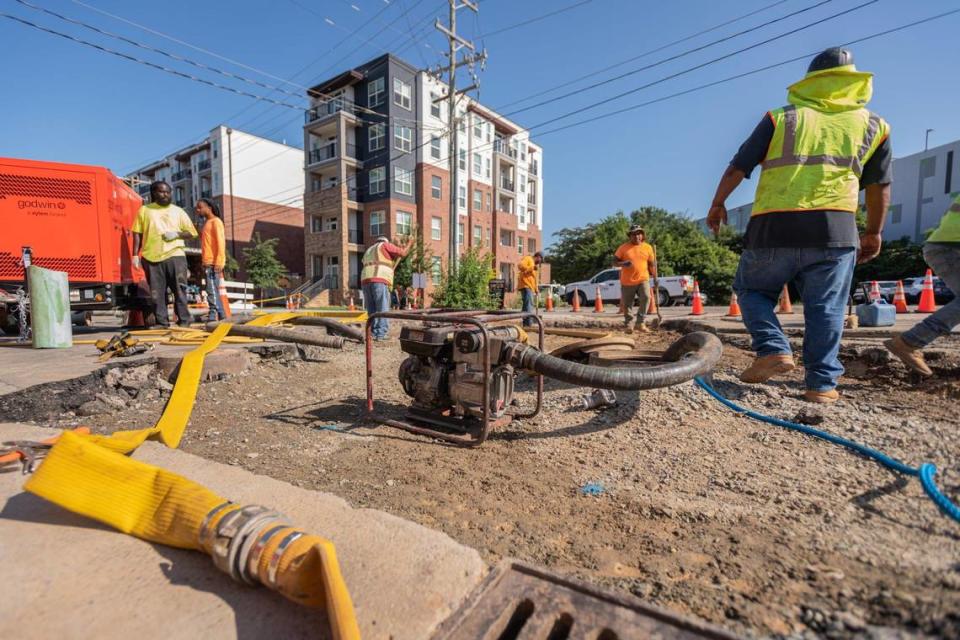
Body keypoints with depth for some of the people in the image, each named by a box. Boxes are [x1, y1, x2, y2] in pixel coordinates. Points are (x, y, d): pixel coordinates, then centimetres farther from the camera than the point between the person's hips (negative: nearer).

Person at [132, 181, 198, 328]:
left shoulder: (178, 211, 15)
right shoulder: (144, 210, 15)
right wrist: (135, 255, 2)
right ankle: (162, 322, 6)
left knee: (180, 290, -5)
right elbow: (137, 234, 11)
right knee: (157, 292, 1)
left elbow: (191, 232, 12)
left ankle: (184, 321, -2)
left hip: (175, 255, -1)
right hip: (152, 257, 1)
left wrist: (177, 234, -8)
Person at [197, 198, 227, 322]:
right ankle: (221, 316, 12)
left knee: (212, 290, -13)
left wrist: (219, 262, -21)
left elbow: (221, 242, -14)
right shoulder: (206, 223, 22)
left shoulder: (216, 221, -4)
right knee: (214, 290, 9)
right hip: (207, 263, 9)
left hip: (214, 263, -9)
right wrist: (203, 263, 15)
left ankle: (213, 317, -13)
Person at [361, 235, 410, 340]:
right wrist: (408, 245, 26)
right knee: (383, 310, -6)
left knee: (372, 311, 8)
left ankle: (374, 334, 2)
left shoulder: (368, 252, 33)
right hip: (379, 282, -6)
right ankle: (381, 334, -12)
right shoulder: (385, 245, 13)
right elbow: (402, 253, 8)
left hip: (365, 281, 6)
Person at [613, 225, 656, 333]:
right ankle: (627, 324, 24)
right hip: (627, 281, -1)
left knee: (646, 297, -21)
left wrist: (655, 277, 7)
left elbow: (651, 264, 13)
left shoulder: (648, 247, 6)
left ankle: (640, 322, -8)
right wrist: (623, 263, -20)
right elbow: (614, 262, 0)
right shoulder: (623, 247, -1)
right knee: (627, 304, 6)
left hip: (643, 279, 1)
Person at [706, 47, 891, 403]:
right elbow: (879, 188, 20)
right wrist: (873, 233, 29)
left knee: (752, 290, 15)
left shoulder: (780, 118, 11)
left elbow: (737, 168, 5)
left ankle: (774, 350, -1)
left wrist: (717, 205, 18)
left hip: (773, 227, -1)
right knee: (825, 307, 6)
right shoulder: (873, 126, 19)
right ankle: (822, 382, 6)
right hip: (834, 228, 2)